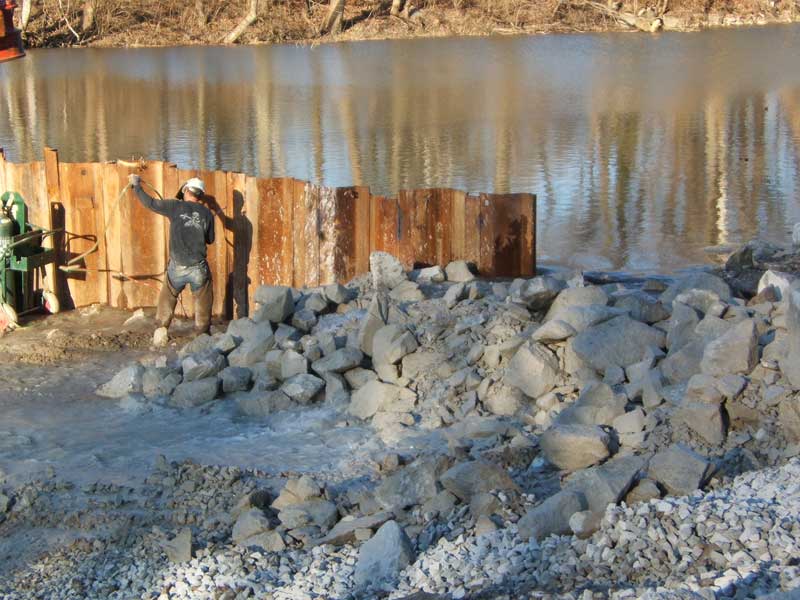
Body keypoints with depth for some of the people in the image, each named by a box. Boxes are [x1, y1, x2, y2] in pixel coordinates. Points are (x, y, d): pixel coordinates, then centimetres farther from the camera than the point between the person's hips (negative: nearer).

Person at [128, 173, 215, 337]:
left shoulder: (175, 207, -5)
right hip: (199, 268, 0)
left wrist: (136, 185, 15)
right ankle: (202, 334, 18)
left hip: (177, 267, 0)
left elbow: (150, 203, 1)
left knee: (168, 298, 20)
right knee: (203, 302, 14)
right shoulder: (207, 214, 0)